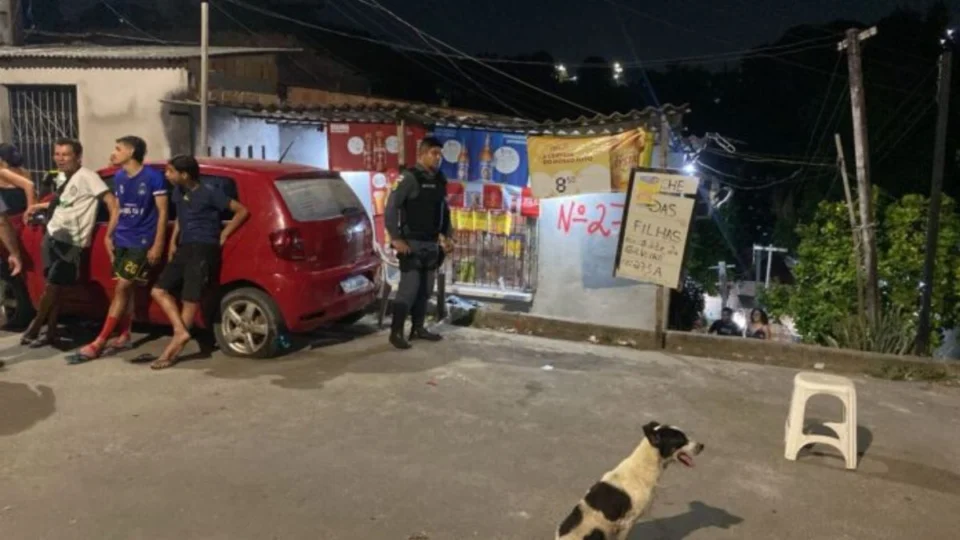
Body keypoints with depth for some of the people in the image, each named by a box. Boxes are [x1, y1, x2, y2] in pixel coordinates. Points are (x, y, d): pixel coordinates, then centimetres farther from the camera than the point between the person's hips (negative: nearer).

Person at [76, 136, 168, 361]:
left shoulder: (153, 177, -10)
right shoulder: (119, 177, 10)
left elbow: (162, 212, -10)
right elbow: (118, 210, 19)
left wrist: (158, 244, -14)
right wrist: (109, 235, 11)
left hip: (142, 242, -7)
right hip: (121, 240, 7)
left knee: (122, 289, -6)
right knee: (126, 289, 12)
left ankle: (100, 342, -4)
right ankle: (124, 335, 22)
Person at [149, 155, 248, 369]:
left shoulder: (210, 193, -11)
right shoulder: (178, 191, 11)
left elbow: (242, 210, -8)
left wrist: (223, 235, -7)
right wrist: (173, 242, 18)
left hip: (204, 250, -9)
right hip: (184, 248, 9)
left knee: (191, 300, -5)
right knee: (159, 290, 2)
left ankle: (172, 351, -1)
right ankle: (181, 331, -2)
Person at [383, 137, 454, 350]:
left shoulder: (440, 180, 11)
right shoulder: (410, 177, -11)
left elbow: (444, 211, 19)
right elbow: (391, 207, -15)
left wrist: (447, 236, 12)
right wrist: (396, 238, -18)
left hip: (432, 244, 7)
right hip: (412, 243, -7)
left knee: (426, 289, 11)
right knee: (409, 288, -9)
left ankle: (418, 328, 22)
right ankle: (396, 332, -1)